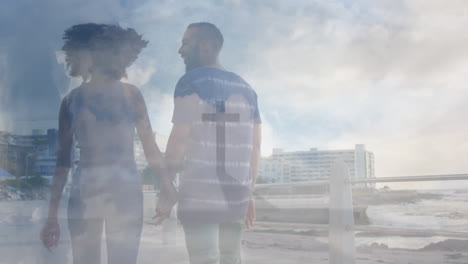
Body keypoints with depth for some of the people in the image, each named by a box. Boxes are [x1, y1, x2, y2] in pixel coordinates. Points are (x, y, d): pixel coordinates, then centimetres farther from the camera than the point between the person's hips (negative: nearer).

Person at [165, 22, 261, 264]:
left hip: (200, 193, -6)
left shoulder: (191, 81, -4)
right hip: (236, 193, 7)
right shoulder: (245, 88, 16)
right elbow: (254, 146, 15)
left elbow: (179, 139, -12)